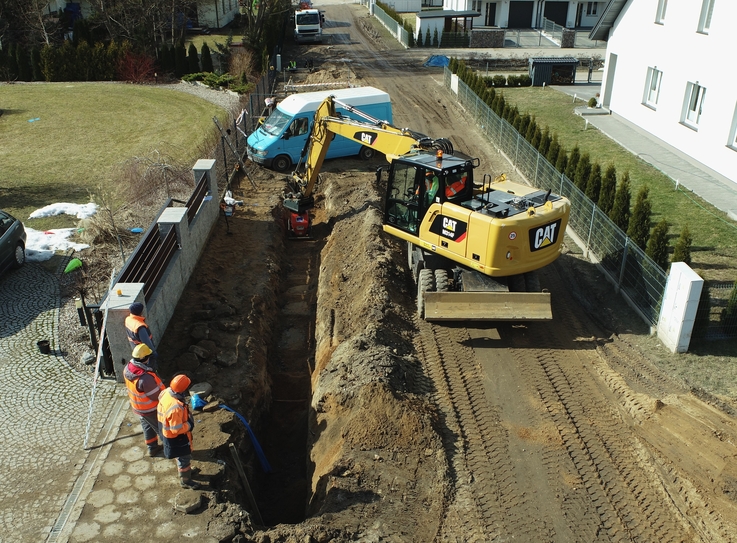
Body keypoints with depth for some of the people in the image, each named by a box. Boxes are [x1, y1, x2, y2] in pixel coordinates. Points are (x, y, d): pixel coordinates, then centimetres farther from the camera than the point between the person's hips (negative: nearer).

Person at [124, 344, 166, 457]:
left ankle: (152, 448, 47)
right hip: (150, 409, -8)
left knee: (147, 427, 28)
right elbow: (157, 395, -29)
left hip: (137, 405, 8)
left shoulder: (128, 368, -16)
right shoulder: (145, 378, -42)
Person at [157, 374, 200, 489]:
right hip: (177, 437, -9)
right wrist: (189, 425, -16)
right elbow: (177, 429, -34)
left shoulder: (166, 392, -17)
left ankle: (185, 471, 54)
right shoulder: (176, 408, -43)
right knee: (184, 458, 15)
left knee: (181, 455, 31)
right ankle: (185, 481, 35)